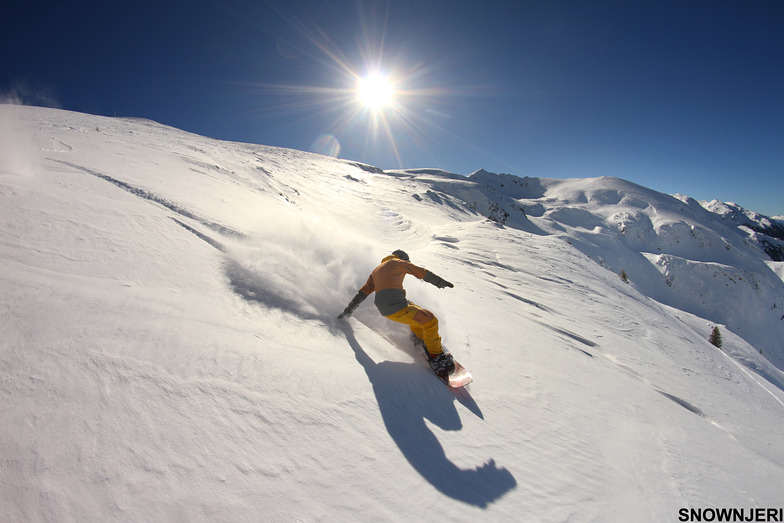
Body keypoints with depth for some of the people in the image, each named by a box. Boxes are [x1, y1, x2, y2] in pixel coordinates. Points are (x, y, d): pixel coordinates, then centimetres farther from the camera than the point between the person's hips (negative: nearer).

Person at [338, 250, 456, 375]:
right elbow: (422, 273, 10)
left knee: (416, 312, 30)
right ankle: (436, 357, 4)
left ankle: (419, 340, 33)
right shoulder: (398, 262, 9)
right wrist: (441, 282, 20)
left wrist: (348, 310, 30)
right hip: (397, 308, -8)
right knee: (430, 320, -1)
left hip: (384, 309, 8)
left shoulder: (376, 270, 27)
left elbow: (363, 292, 25)